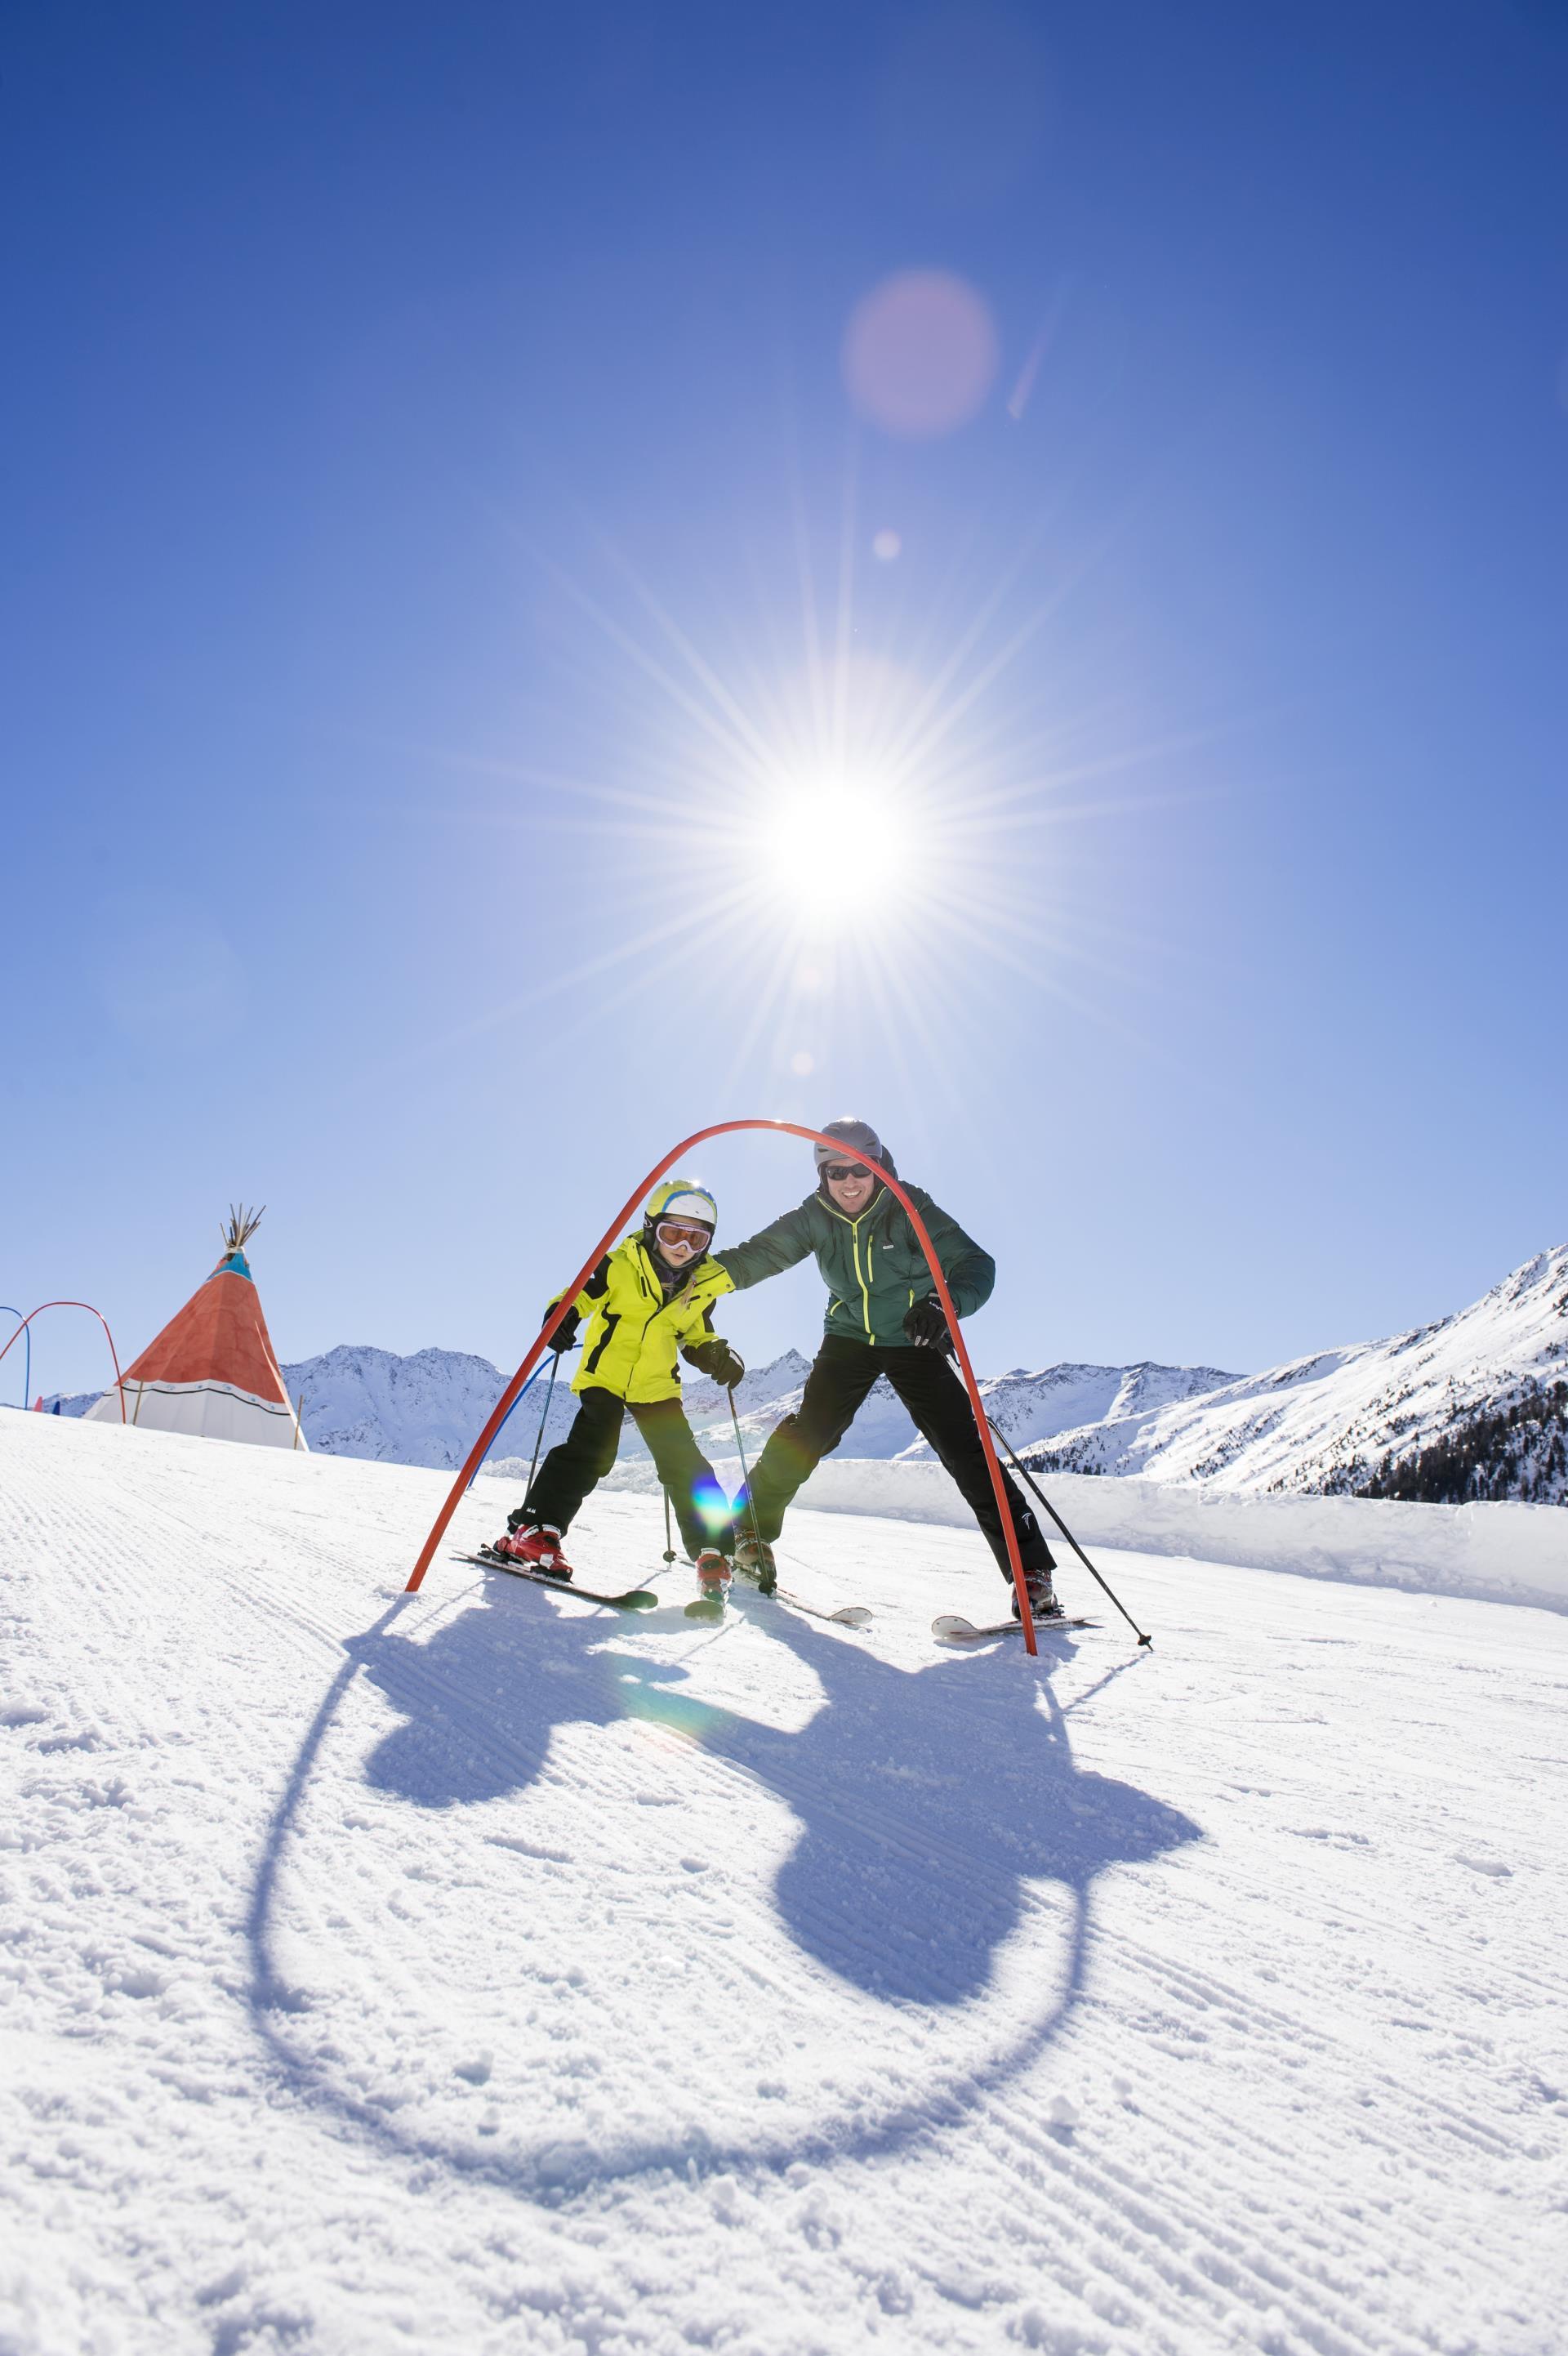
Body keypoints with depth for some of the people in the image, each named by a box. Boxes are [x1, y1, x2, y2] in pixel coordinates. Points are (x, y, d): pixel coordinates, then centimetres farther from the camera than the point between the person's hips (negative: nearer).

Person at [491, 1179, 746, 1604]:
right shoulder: (621, 1264, -9)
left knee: (685, 1464, -4)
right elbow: (583, 1291, -2)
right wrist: (564, 1314, -23)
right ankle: (534, 1529, -11)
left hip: (656, 1387, 3)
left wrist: (718, 1356, -2)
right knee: (590, 1450, -19)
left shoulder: (705, 1284, 4)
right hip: (605, 1376, -3)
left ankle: (712, 1552, 4)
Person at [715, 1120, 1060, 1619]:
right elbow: (762, 1253, -17)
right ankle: (749, 1530, 6)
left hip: (914, 1341, -2)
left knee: (964, 1449, -11)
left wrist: (948, 1303, -46)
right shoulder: (816, 1216, -9)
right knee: (808, 1432, -14)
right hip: (849, 1339, 2)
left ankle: (1030, 1568, -5)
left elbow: (975, 1264, -24)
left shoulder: (910, 1208, -19)